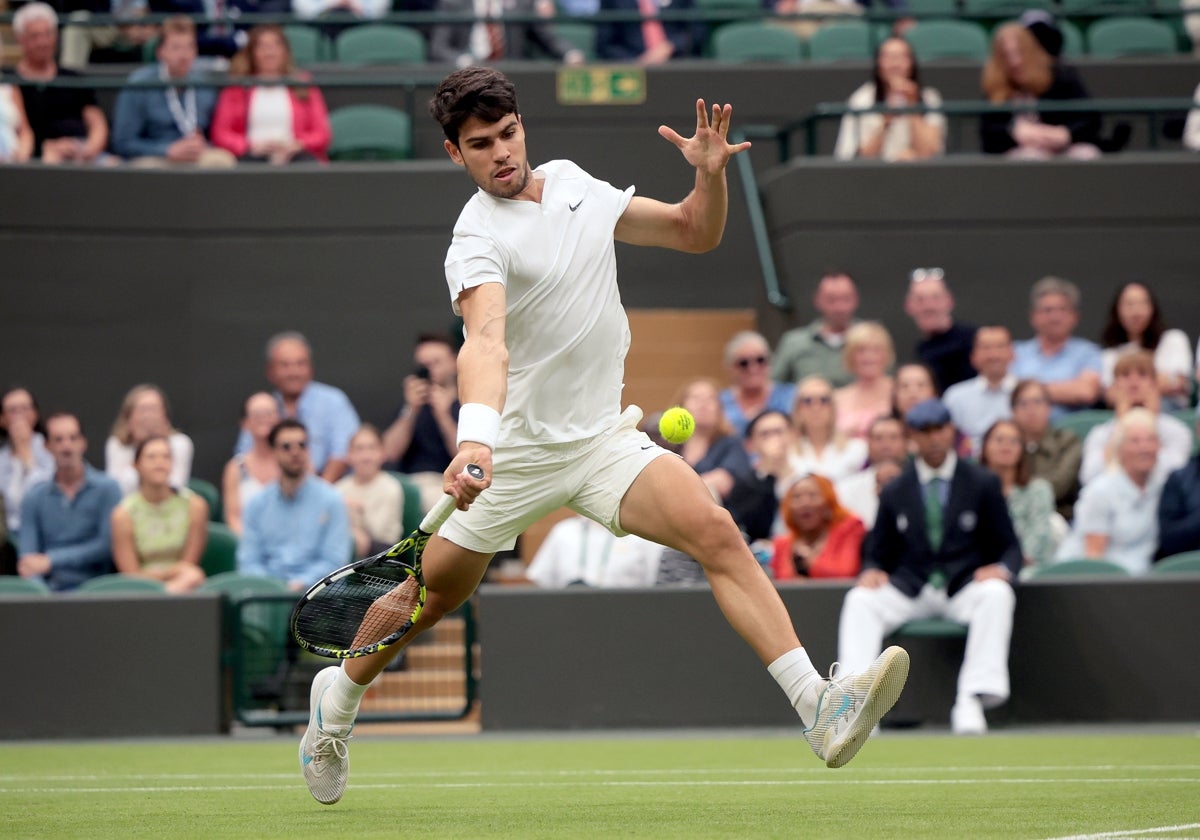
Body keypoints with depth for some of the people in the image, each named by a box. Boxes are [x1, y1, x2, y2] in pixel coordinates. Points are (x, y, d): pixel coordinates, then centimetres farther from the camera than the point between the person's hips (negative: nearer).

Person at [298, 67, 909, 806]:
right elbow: (485, 340, -35)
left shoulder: (572, 183, 6)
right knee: (432, 593, 8)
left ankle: (820, 710, -29)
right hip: (515, 450, -4)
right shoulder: (478, 239, -16)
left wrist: (711, 174, -7)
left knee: (716, 531, -18)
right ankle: (340, 695, 40)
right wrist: (475, 433, -53)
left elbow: (695, 234, 14)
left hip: (603, 437, 4)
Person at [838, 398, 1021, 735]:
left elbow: (1010, 547, 7)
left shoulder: (982, 484, 9)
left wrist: (1002, 569, -17)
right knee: (859, 600, -26)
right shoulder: (894, 492, 14)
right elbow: (877, 553, 16)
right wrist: (871, 572, -9)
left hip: (967, 586, -2)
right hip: (909, 591, 2)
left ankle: (973, 701, -41)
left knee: (997, 593, -35)